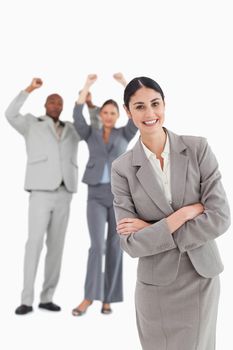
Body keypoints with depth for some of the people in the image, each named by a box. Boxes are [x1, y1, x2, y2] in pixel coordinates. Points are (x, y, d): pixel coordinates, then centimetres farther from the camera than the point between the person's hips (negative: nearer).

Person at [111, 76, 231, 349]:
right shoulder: (122, 168, -7)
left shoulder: (198, 148, -7)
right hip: (155, 284, 0)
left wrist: (152, 229, -15)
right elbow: (131, 243, -11)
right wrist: (183, 214, -19)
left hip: (201, 278, 0)